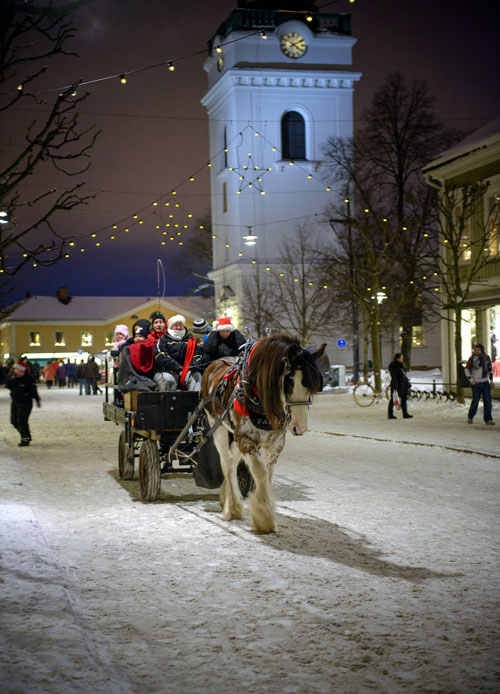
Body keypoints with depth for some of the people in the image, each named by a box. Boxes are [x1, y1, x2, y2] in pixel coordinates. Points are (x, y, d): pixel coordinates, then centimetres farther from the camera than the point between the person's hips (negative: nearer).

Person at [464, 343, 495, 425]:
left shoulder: (486, 357, 5)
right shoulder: (472, 358, -7)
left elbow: (490, 368, 18)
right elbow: (467, 369, -1)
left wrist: (491, 380, 14)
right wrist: (471, 380, -8)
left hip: (485, 382, 3)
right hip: (476, 383, -3)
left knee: (488, 401, -3)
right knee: (475, 401, 2)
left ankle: (488, 419, 1)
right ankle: (470, 417, 23)